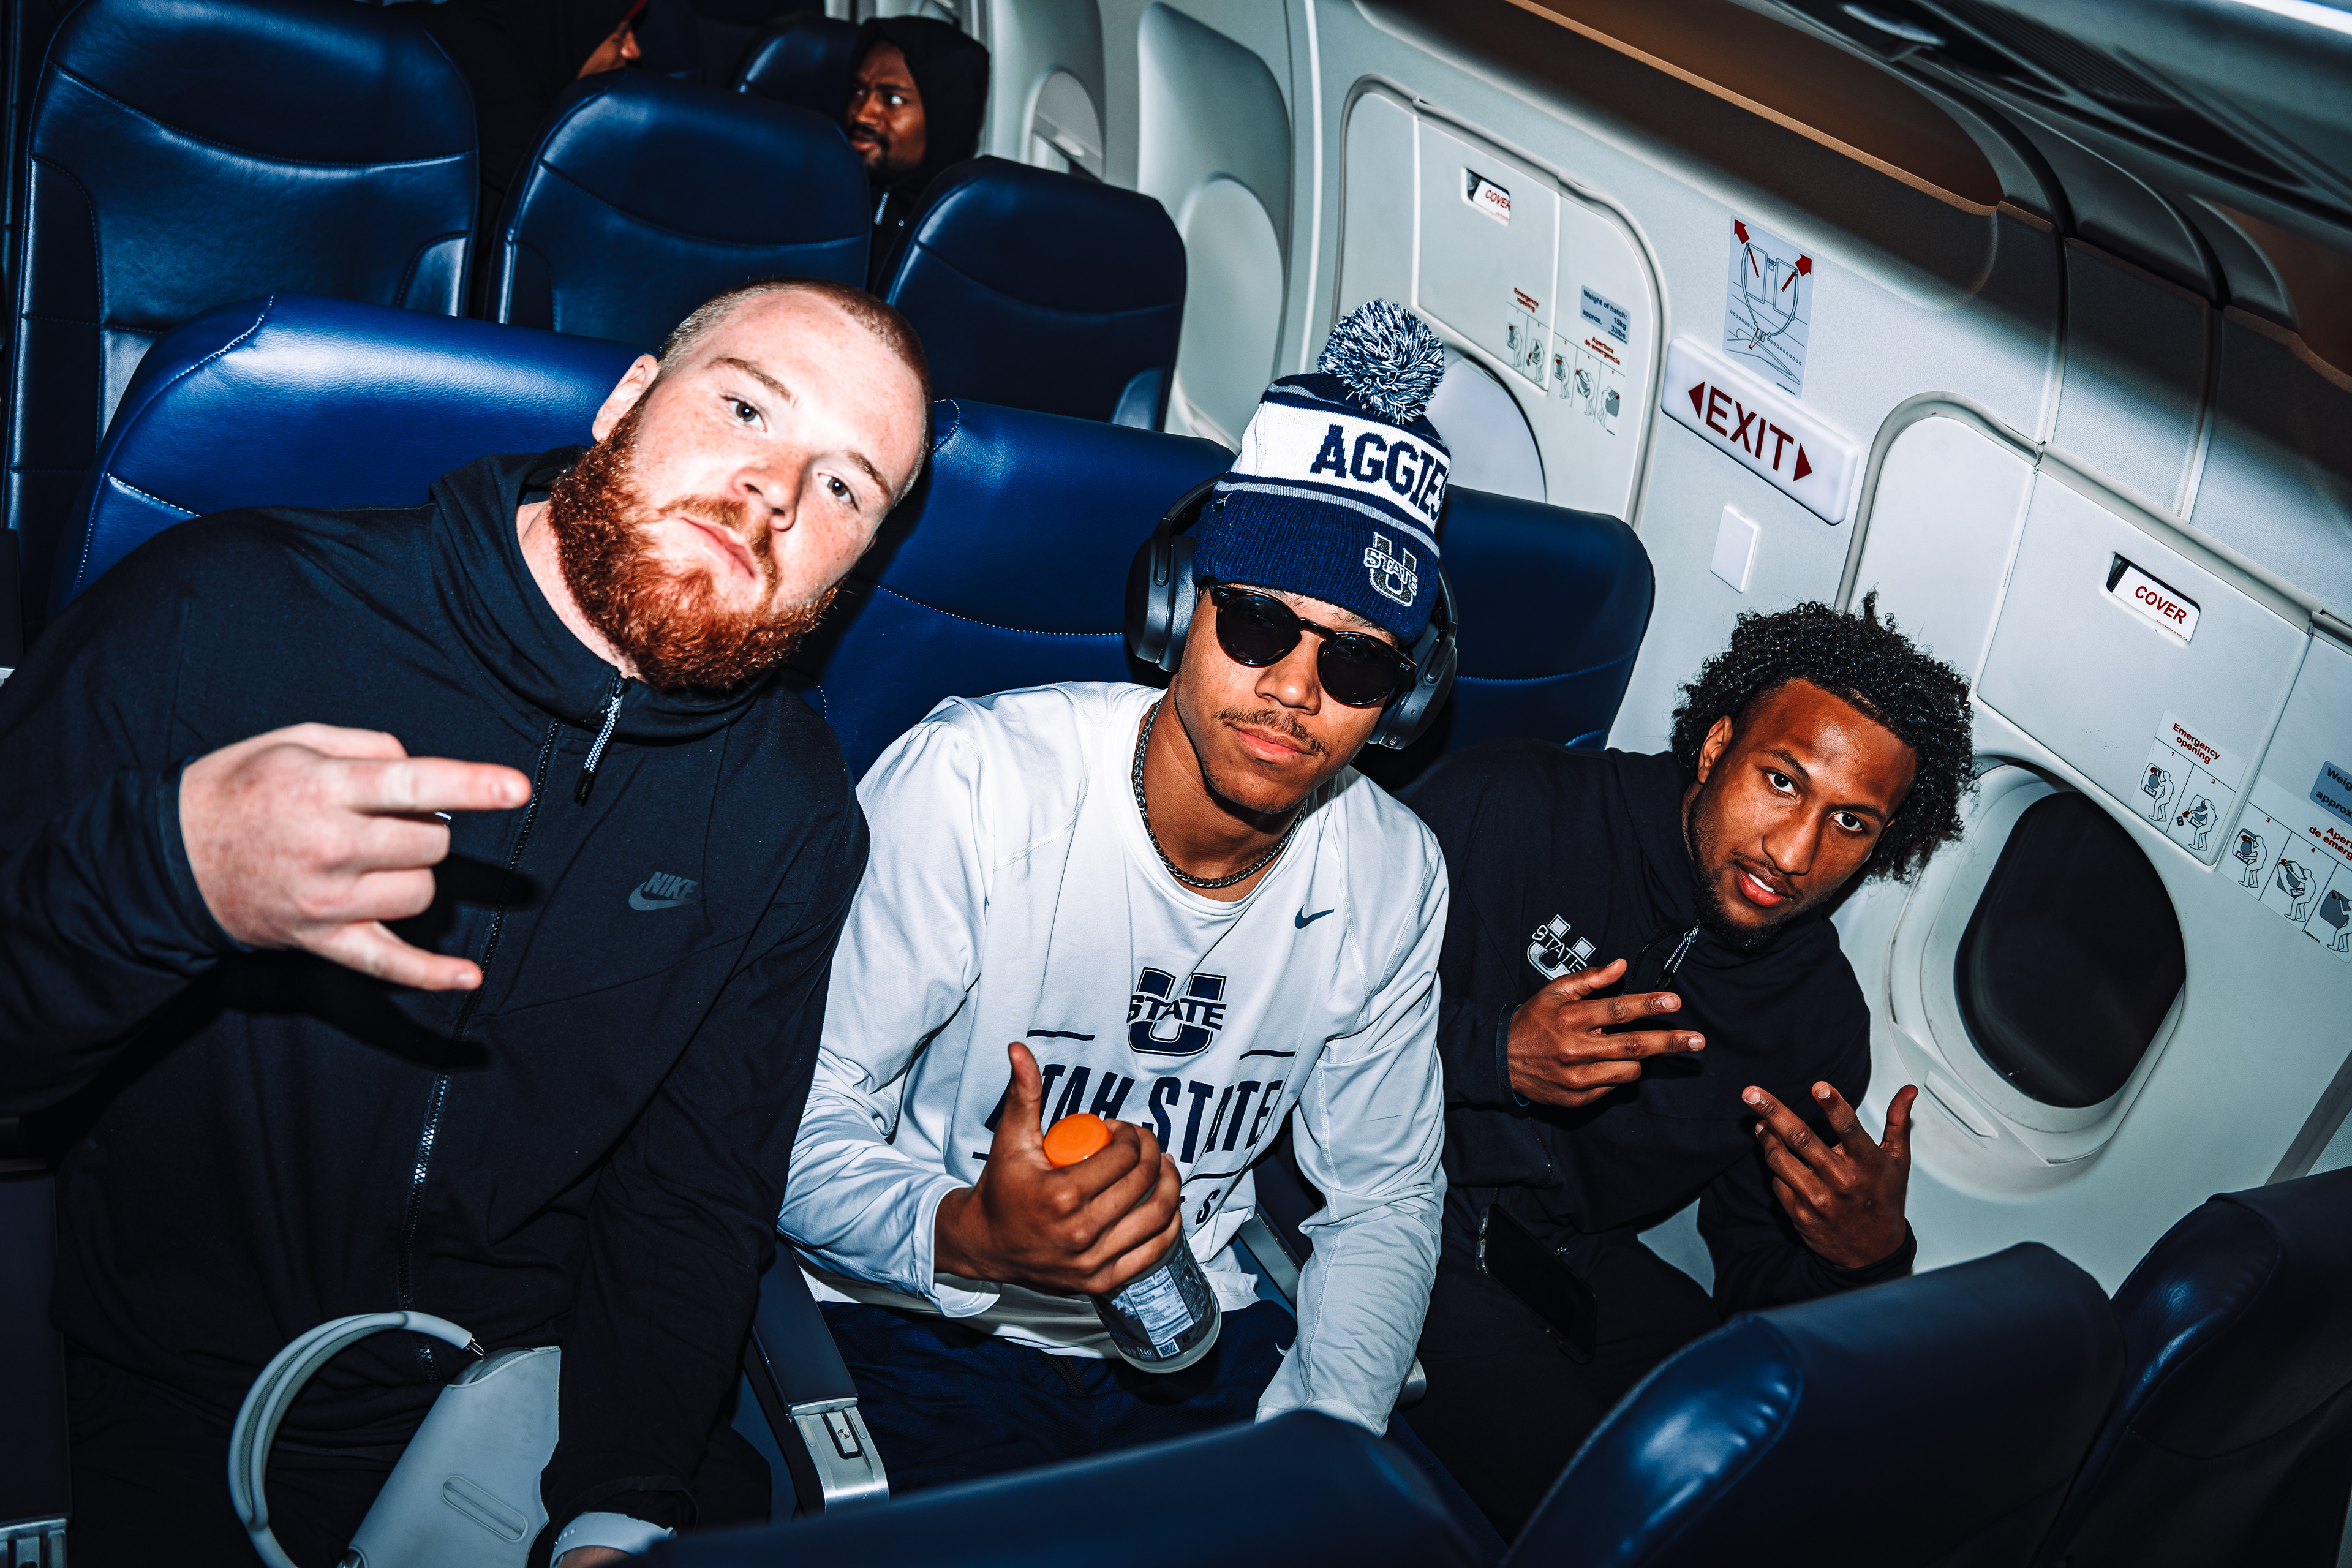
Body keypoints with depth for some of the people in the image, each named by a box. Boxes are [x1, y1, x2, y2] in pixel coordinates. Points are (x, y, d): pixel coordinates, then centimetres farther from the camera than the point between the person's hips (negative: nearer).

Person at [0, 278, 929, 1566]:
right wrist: (163, 871, -32)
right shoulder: (228, 614, -12)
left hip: (558, 1400, 3)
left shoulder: (794, 807, -2)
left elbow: (695, 1197, 1)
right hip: (199, 1421, -2)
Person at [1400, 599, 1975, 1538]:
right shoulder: (1517, 808, -12)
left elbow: (1762, 1289, 5)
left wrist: (1867, 1259, -18)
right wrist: (1492, 1053, -25)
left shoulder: (1822, 1015, 3)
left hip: (1576, 1265, 5)